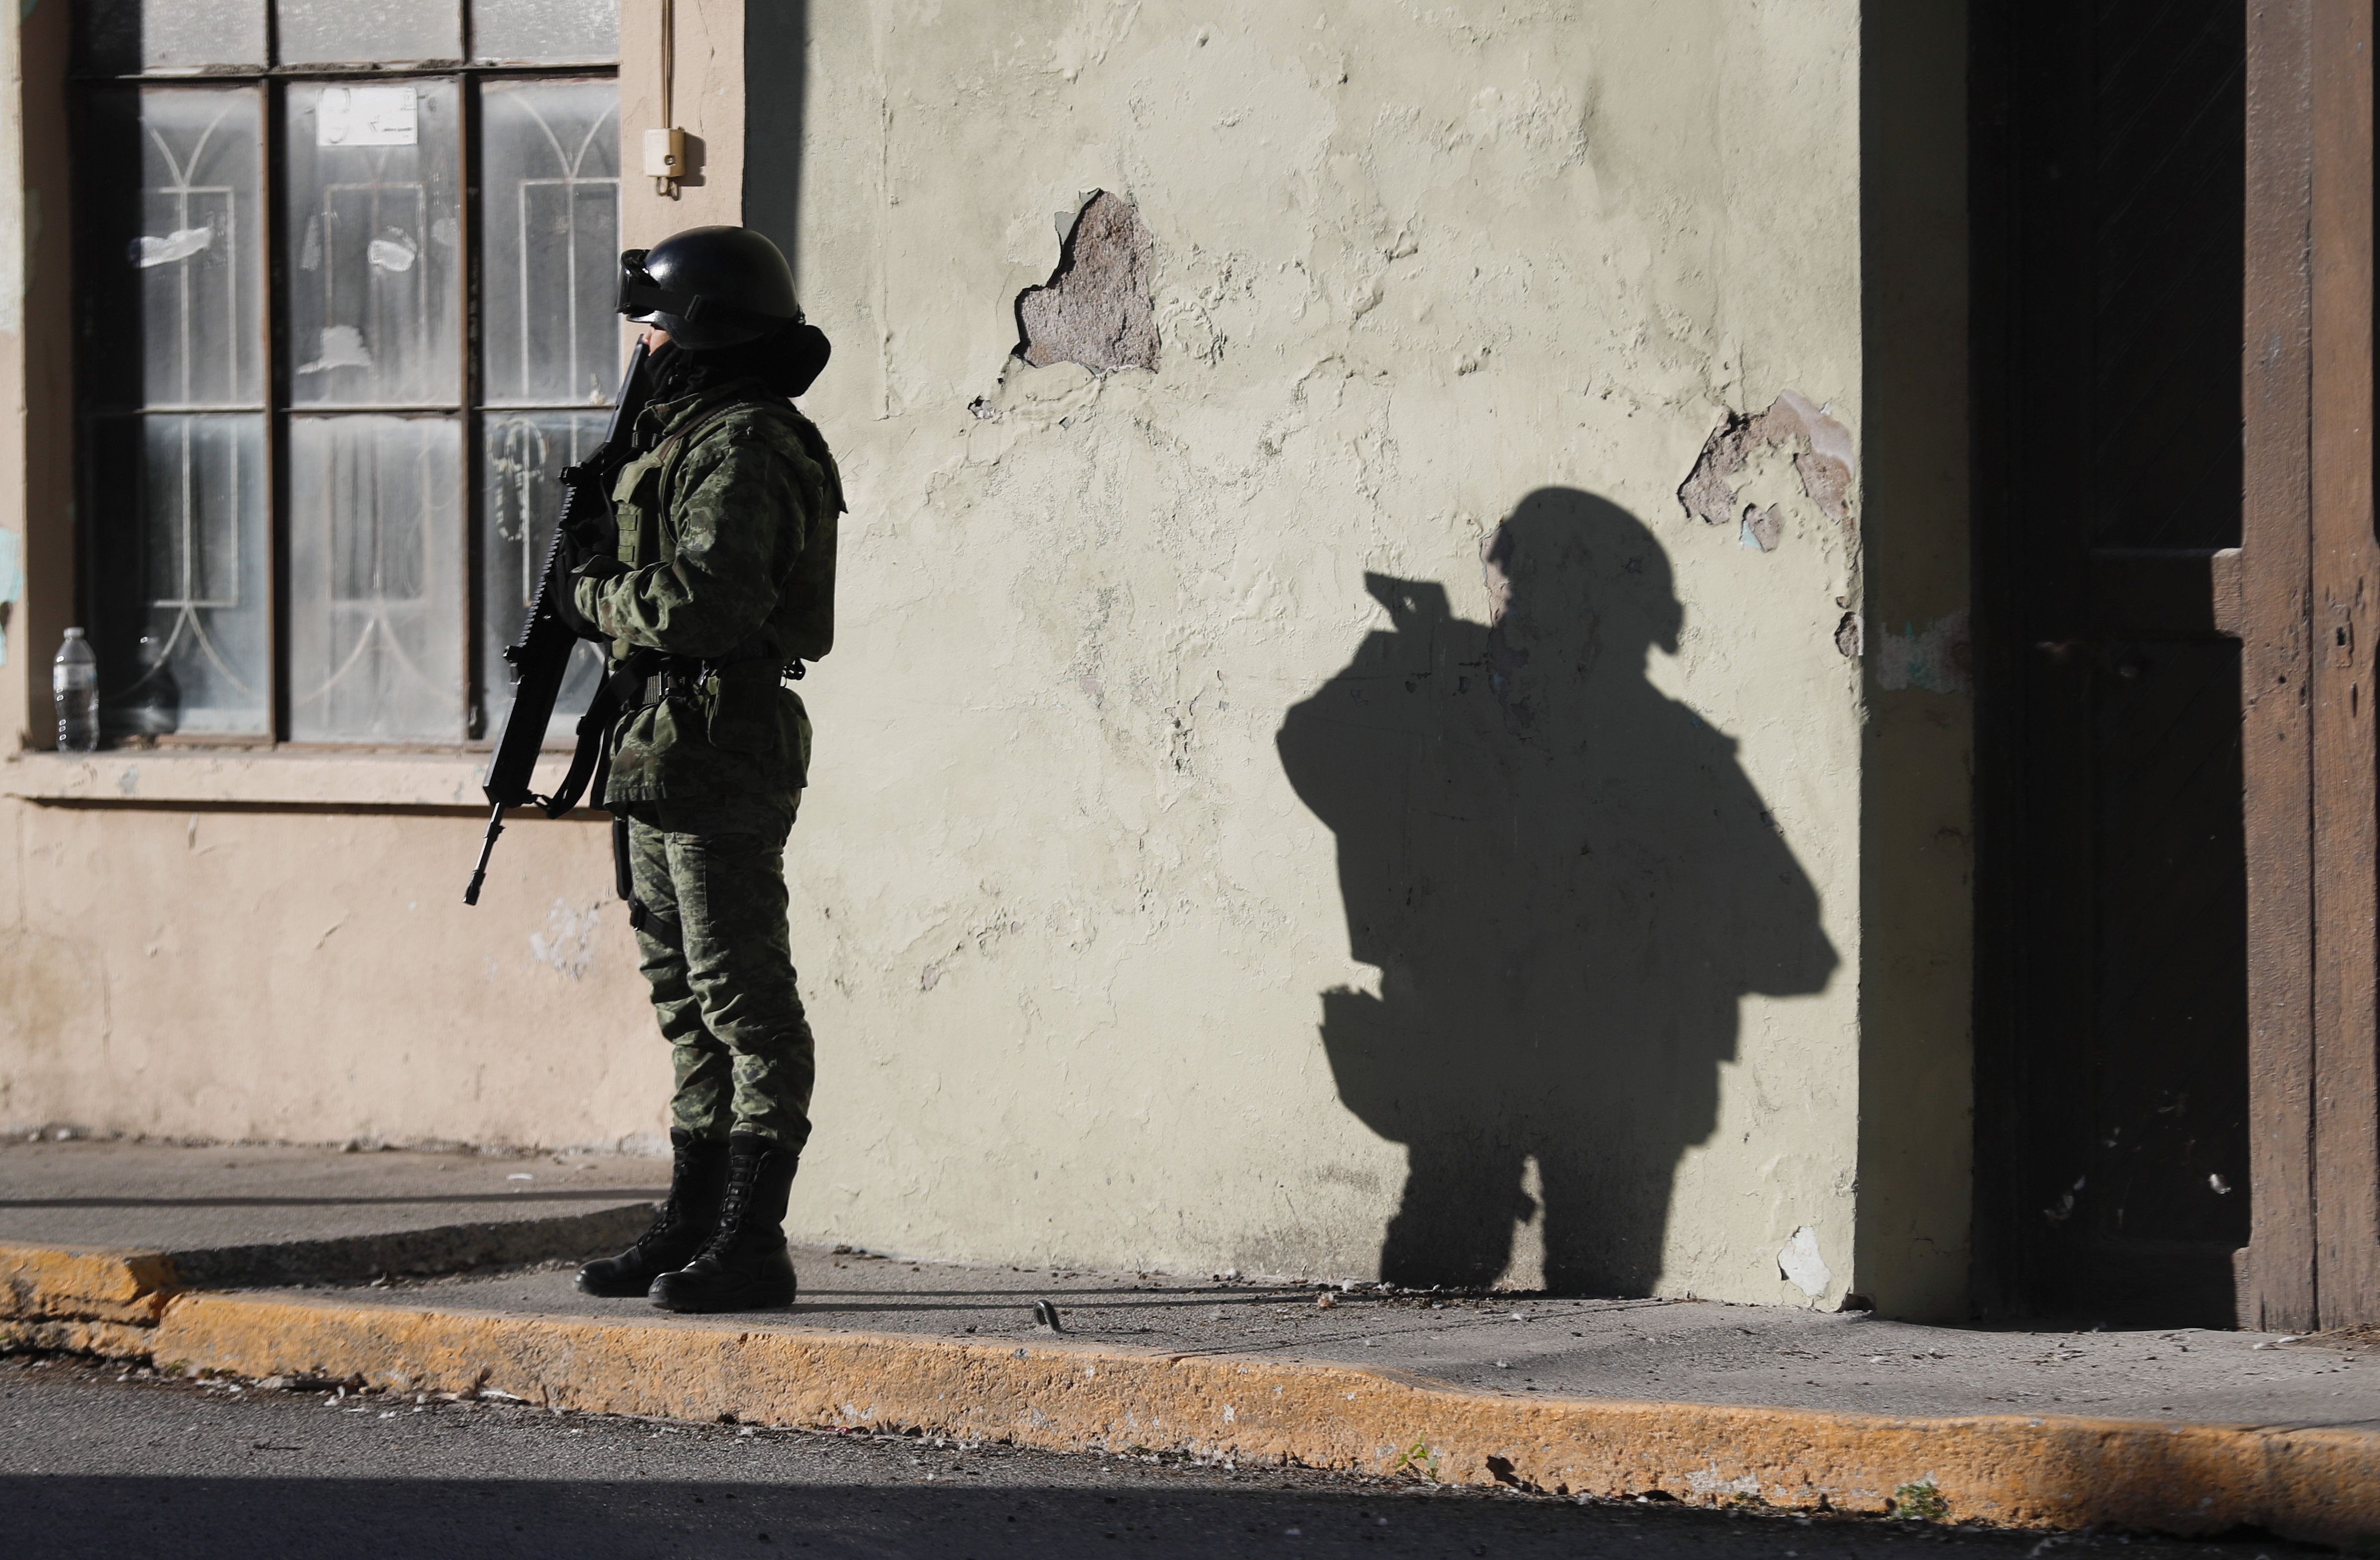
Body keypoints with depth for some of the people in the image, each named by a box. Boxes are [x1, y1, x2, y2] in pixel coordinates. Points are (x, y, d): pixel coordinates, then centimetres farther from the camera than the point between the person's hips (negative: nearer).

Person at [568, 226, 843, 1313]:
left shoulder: (740, 451, -15)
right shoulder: (694, 436, 18)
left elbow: (699, 605, -25)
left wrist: (598, 593, -9)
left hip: (721, 756, -11)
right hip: (666, 753, 11)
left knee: (744, 997, -8)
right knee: (686, 991, 14)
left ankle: (752, 1243, -8)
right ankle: (693, 1224, 20)